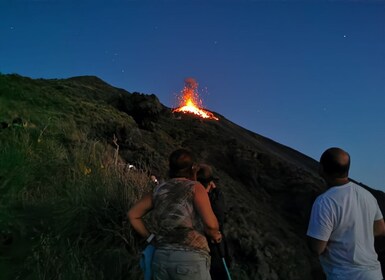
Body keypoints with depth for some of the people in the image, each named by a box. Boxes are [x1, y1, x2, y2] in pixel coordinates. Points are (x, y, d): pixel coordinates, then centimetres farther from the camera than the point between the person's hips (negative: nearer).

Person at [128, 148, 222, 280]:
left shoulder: (158, 190, 15)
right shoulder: (195, 187, 1)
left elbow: (133, 215, 20)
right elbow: (210, 224, -11)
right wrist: (215, 234, 10)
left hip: (161, 258, 5)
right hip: (190, 259, -5)